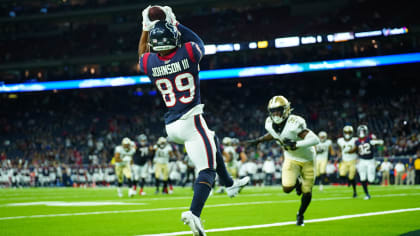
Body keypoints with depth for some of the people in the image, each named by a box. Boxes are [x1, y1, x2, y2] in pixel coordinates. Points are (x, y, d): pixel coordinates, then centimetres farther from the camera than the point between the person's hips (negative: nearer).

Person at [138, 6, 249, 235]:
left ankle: (229, 184, 43)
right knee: (207, 169, -6)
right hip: (190, 122, -6)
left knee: (212, 141, 32)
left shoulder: (149, 63, -2)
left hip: (171, 128, 6)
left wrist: (146, 28, 24)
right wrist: (175, 23, 18)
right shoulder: (188, 53, -11)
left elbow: (142, 54, 25)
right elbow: (198, 42, 15)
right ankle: (194, 213, -27)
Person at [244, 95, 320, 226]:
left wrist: (296, 144, -41)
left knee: (307, 192, 3)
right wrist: (259, 140, 7)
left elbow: (315, 139, -37)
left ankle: (300, 215, 33)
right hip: (291, 159, 4)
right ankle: (297, 181, 20)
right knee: (287, 188, -17)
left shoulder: (294, 123, -33)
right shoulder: (270, 124, -13)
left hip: (307, 159, -4)